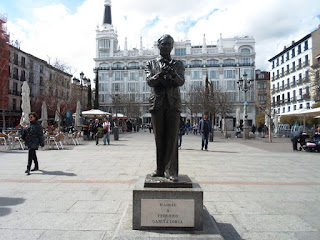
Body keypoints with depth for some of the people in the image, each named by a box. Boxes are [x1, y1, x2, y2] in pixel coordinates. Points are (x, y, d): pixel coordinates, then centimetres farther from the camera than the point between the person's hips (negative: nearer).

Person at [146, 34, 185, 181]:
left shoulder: (178, 64, 13)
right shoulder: (151, 64, 14)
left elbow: (181, 82, -3)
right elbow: (149, 81, -2)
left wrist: (173, 74, -25)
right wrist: (160, 73, -22)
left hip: (173, 104, -1)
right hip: (157, 104, 1)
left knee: (172, 137, -6)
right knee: (159, 138, 4)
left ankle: (171, 170, -3)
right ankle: (160, 169, 12)